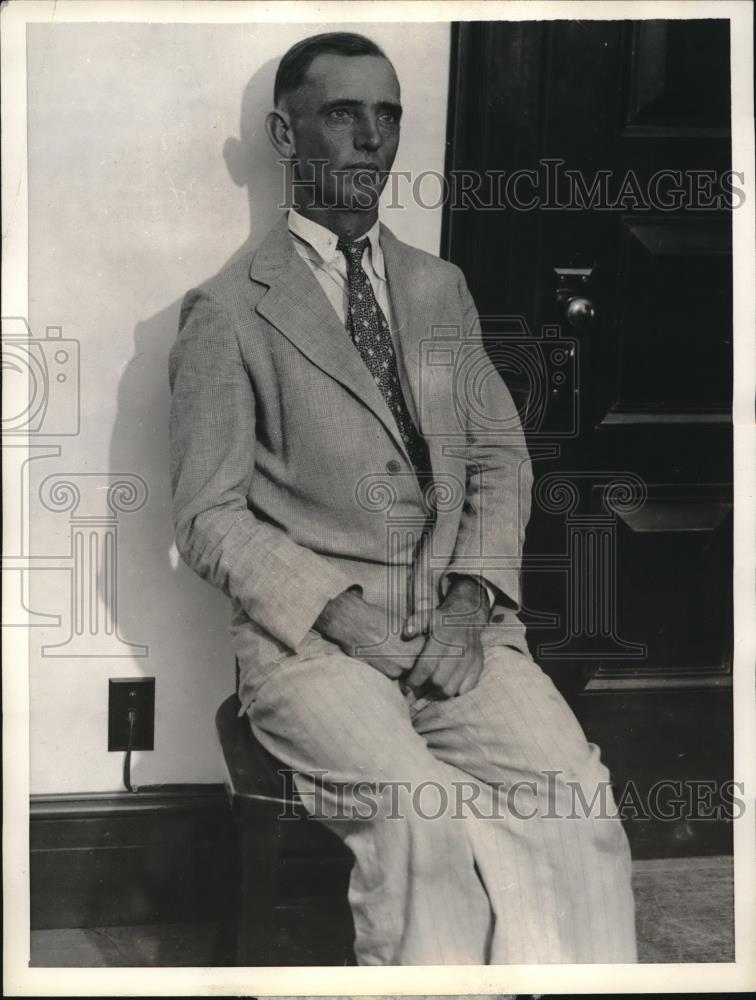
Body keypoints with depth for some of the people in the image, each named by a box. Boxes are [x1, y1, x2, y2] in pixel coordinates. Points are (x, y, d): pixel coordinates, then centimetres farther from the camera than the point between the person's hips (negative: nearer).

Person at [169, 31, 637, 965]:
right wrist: (340, 612, -12)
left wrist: (471, 597, -3)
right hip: (309, 635, -3)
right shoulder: (229, 310, 3)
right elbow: (210, 519, 0)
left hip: (459, 623, 4)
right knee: (421, 823, -30)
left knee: (579, 805, -22)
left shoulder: (442, 288, 19)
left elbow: (500, 457, 15)